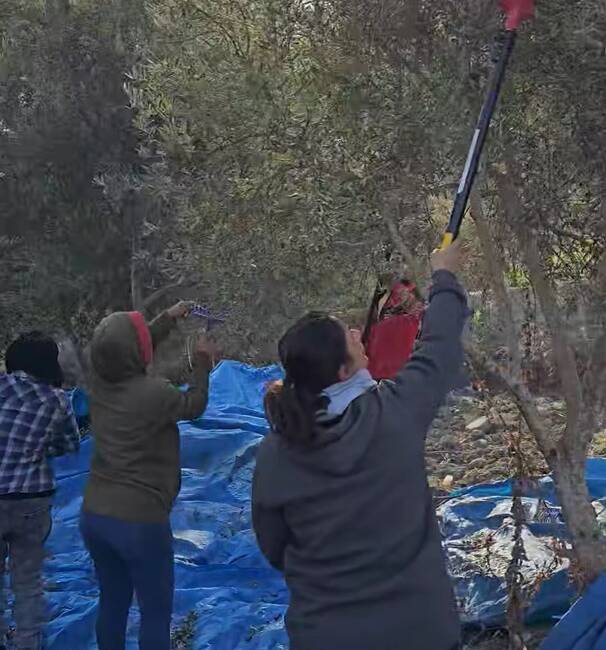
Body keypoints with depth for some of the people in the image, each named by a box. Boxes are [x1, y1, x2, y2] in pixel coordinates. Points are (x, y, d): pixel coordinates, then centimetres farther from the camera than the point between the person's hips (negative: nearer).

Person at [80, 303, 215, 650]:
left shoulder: (100, 380, -4)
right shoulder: (155, 393, -21)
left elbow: (127, 352, 18)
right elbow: (194, 406, 1)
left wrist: (169, 319, 25)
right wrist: (202, 366, 17)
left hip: (94, 515, 6)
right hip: (140, 520, -6)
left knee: (113, 603, 19)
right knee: (156, 612, 7)